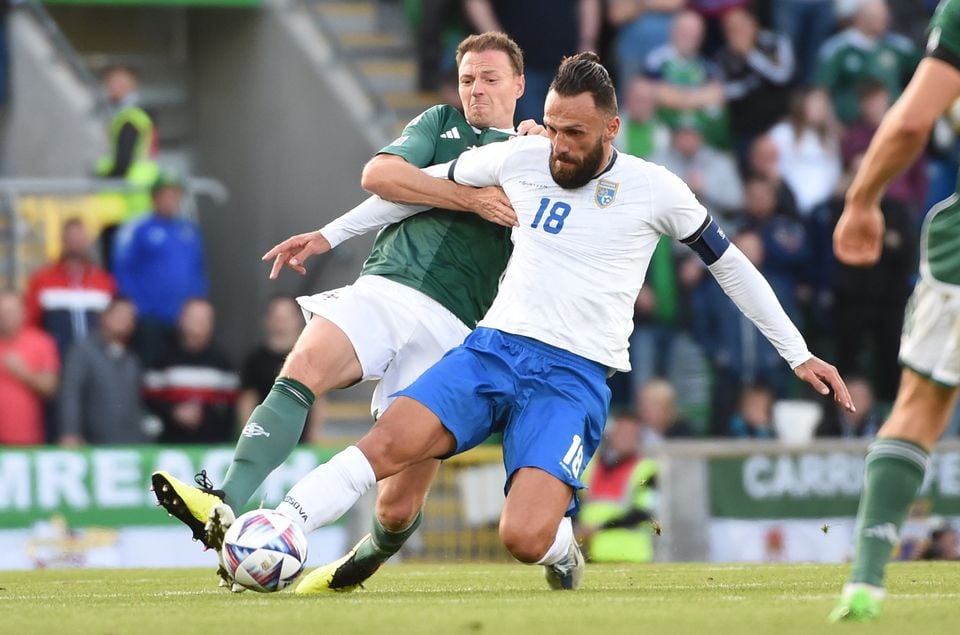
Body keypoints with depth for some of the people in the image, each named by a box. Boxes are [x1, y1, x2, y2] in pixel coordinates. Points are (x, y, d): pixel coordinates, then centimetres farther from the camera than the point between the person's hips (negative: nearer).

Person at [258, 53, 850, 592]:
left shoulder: (656, 189, 0)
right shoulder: (518, 159, 5)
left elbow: (731, 266, 12)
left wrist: (799, 355, 13)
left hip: (575, 375, -3)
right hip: (494, 347, 3)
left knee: (525, 538, -23)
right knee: (388, 442, -26)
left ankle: (564, 549, 13)